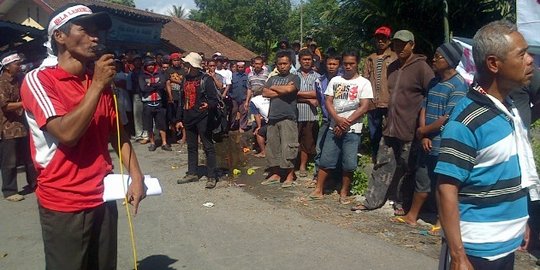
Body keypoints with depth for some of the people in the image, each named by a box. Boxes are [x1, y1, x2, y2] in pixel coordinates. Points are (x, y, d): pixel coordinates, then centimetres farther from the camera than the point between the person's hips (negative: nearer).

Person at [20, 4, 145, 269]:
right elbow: (67, 133, -23)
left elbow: (117, 132, 9)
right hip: (64, 205, -5)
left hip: (104, 198, 6)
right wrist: (97, 85, -18)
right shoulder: (38, 80, -11)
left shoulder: (101, 83, 8)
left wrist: (136, 176, -3)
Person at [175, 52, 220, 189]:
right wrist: (180, 119, 18)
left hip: (202, 119, -7)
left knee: (208, 147, -2)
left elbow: (214, 99, -13)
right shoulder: (186, 80, 13)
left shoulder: (206, 79, -9)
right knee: (191, 147, 15)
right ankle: (192, 173, 26)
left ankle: (212, 176, 2)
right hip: (189, 119, 8)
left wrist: (208, 105, -35)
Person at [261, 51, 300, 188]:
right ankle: (275, 174, 20)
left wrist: (274, 88, 0)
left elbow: (289, 89, -16)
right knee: (272, 146, 9)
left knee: (287, 147, -7)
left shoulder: (294, 78, 4)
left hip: (288, 117, -5)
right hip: (273, 117, 6)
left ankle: (290, 176, 2)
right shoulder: (272, 78, 18)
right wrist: (282, 91, -6)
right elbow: (265, 93, 2)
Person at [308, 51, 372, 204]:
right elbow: (328, 102, 5)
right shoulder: (335, 81, 10)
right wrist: (338, 119, -12)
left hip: (352, 130, -3)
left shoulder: (364, 83, 0)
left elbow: (364, 107, -7)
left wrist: (346, 123, -11)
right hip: (334, 128, 3)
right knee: (325, 160, 4)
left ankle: (344, 193, 14)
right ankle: (319, 190, 13)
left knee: (349, 164, 0)